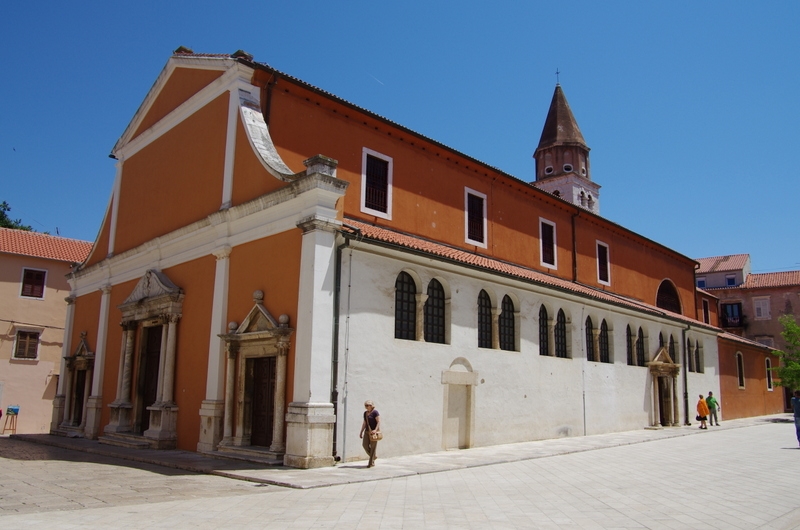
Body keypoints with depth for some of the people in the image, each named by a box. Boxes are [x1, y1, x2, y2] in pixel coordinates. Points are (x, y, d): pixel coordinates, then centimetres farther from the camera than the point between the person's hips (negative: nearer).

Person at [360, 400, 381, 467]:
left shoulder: (375, 412, -9)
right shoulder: (365, 413, 14)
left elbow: (379, 422, -14)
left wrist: (375, 430, -26)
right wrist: (361, 432, 17)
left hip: (374, 432, -7)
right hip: (367, 431, 7)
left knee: (373, 446, -4)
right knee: (365, 445, -3)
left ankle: (371, 463, 2)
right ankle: (373, 456, 19)